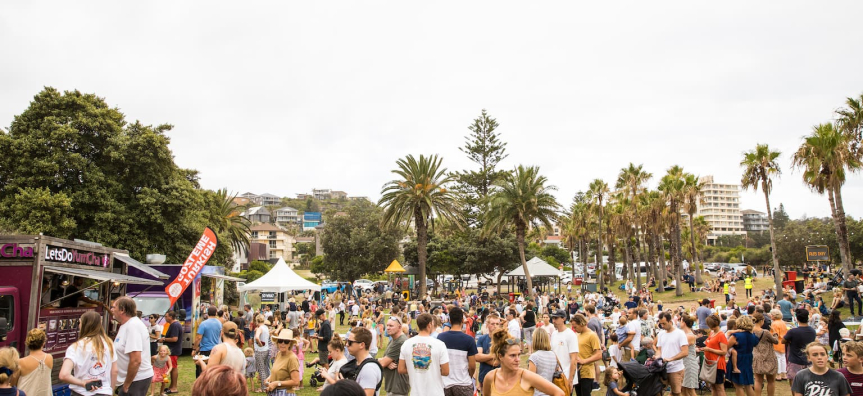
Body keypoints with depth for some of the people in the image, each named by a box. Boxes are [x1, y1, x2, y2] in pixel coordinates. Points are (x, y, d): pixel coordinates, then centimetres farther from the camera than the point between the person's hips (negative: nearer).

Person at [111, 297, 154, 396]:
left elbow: (136, 360, -26)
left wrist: (126, 385, -18)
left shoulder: (133, 326, -21)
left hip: (136, 379, -9)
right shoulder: (126, 325, 10)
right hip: (132, 377, 9)